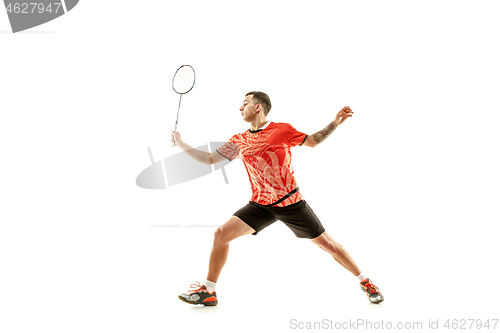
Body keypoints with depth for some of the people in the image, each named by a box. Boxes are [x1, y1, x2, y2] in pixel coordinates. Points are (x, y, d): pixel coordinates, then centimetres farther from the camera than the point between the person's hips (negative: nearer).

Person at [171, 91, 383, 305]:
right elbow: (210, 159, 12)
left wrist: (335, 123, -1)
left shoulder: (283, 130, -6)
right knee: (221, 234, -11)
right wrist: (181, 144, 5)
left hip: (291, 203, -3)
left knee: (326, 243, 1)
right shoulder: (238, 141, 4)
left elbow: (312, 141, 10)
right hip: (260, 205, 3)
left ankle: (364, 282, 24)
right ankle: (208, 292, 5)